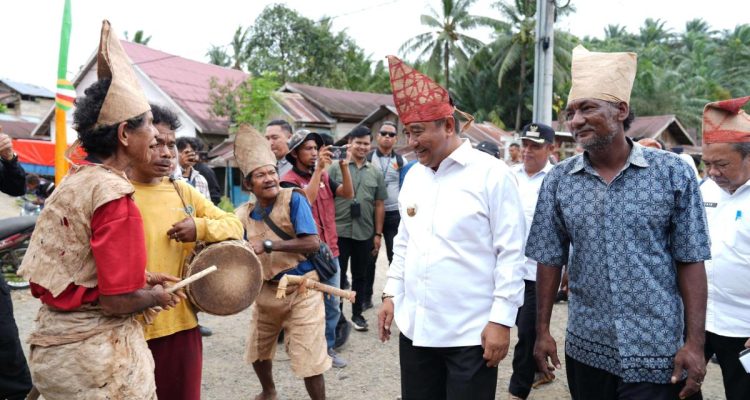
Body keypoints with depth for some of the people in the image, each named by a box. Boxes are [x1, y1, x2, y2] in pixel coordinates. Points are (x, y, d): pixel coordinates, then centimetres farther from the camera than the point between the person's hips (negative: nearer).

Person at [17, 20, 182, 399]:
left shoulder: (70, 182, 4)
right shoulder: (115, 197, -21)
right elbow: (117, 301, -22)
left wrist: (137, 277, 12)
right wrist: (156, 296, -3)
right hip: (97, 356, -8)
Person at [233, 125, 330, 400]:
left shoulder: (293, 199, -16)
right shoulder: (244, 215, 0)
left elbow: (312, 243, -25)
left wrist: (267, 245, -28)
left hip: (301, 289, -6)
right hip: (266, 291, 6)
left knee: (308, 359, -5)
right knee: (257, 352, 23)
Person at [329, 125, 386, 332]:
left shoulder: (376, 173, 8)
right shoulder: (336, 168, 0)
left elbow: (379, 205, 10)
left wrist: (378, 234, 7)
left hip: (365, 234, 3)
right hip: (339, 231, -2)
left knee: (360, 275, 12)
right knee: (337, 274, 5)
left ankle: (357, 313, 26)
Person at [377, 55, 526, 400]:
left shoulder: (491, 173, -11)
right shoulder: (413, 175, 9)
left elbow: (511, 253, -11)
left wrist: (502, 319, -13)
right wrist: (391, 293, 11)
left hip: (471, 333, -5)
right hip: (414, 328, 6)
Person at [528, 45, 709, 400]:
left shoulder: (673, 173, -6)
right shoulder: (558, 180, -1)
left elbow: (690, 262, -5)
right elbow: (549, 259, 4)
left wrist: (695, 343, -8)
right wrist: (542, 330, 3)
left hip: (656, 353, -2)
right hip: (586, 349, 2)